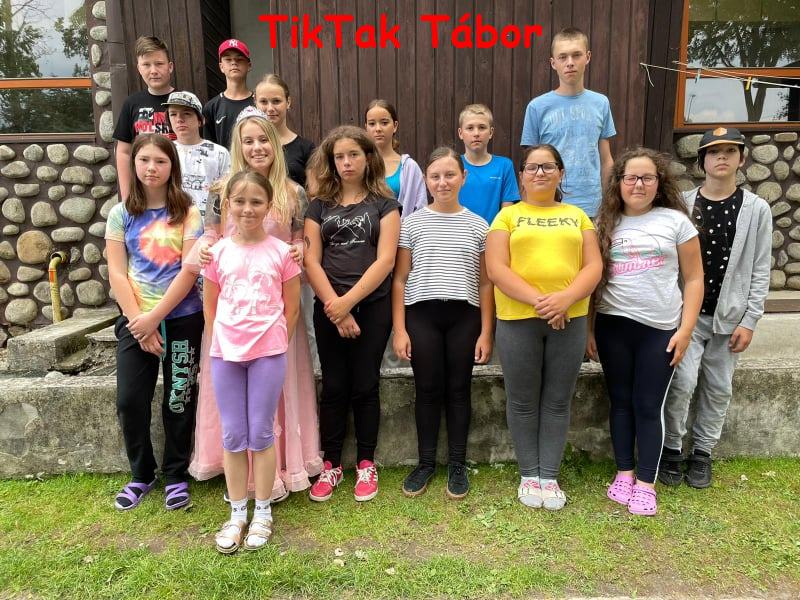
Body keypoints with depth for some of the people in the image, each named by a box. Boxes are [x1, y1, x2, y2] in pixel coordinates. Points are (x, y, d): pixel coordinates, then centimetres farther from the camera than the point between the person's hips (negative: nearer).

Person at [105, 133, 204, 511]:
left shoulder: (187, 213, -3)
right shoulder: (121, 214, 5)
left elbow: (189, 271, -10)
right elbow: (116, 273, 0)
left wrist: (155, 316, -13)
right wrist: (138, 320, -9)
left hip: (181, 318, -2)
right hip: (134, 320, 2)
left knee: (178, 399, 6)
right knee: (130, 400, 3)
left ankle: (176, 476, 24)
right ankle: (141, 475, 25)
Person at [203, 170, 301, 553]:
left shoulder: (281, 252, -3)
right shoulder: (218, 252, 3)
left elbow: (291, 308, 3)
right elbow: (210, 306, 11)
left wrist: (275, 345, 1)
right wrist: (222, 341, 6)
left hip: (268, 352, -2)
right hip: (224, 353, 2)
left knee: (261, 434, 6)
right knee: (233, 436, 10)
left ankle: (262, 513, 23)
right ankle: (237, 514, 25)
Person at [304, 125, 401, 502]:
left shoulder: (384, 204, 5)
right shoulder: (320, 205, 9)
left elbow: (385, 260, -7)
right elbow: (311, 262, 1)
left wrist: (348, 302, -15)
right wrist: (336, 308, -10)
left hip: (372, 306, -1)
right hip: (329, 308, 2)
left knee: (364, 386, 4)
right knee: (333, 387, 7)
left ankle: (366, 464, 19)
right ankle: (331, 464, 20)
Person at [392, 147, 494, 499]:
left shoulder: (478, 226, 6)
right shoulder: (412, 223, 4)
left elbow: (485, 283, 7)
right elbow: (399, 279, 4)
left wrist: (486, 332, 1)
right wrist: (399, 329, -3)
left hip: (464, 316, 1)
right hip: (422, 315, 0)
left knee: (458, 390, 8)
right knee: (428, 390, 6)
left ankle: (457, 465, 23)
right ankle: (426, 463, 22)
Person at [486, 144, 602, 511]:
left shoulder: (576, 215, 14)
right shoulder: (508, 215, 6)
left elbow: (593, 266, 4)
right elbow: (496, 269, -5)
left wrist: (565, 298, -15)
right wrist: (537, 300, -17)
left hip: (569, 319, 2)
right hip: (518, 319, -2)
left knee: (557, 401, 8)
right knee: (523, 402, 7)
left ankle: (550, 476, 22)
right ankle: (529, 475, 22)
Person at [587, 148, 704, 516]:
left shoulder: (675, 220, 1)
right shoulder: (605, 224, 7)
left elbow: (693, 278, 1)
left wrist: (685, 329, -6)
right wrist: (587, 329, 3)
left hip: (660, 329, -2)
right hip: (612, 326, 2)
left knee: (648, 406, 4)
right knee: (621, 402, 10)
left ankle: (646, 483, 17)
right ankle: (624, 473, 25)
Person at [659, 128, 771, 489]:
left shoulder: (756, 210, 1)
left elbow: (760, 271, 1)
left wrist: (749, 321, -4)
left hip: (729, 316, 2)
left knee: (718, 388, 10)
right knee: (682, 382, -8)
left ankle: (702, 453, 27)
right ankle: (672, 449, 12)